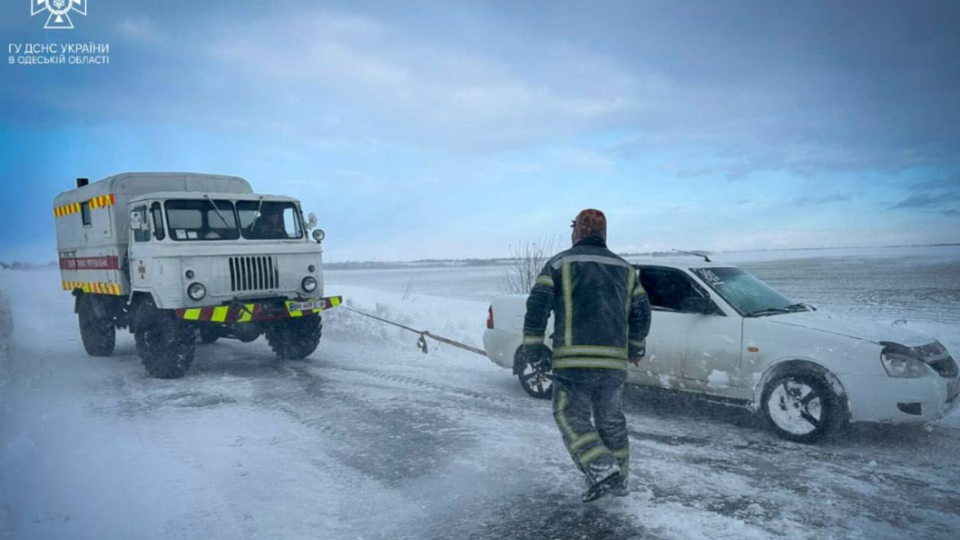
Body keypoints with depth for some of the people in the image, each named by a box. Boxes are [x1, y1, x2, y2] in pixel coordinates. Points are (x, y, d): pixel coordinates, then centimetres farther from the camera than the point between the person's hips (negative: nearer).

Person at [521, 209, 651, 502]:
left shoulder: (560, 263, 3)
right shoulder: (624, 268, 15)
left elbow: (538, 305, -6)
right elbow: (641, 311, 14)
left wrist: (532, 346, -1)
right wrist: (636, 346, 28)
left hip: (573, 360, -4)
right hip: (614, 360, 5)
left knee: (571, 417, 5)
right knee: (610, 418, 18)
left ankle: (602, 471, -10)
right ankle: (619, 479, 26)